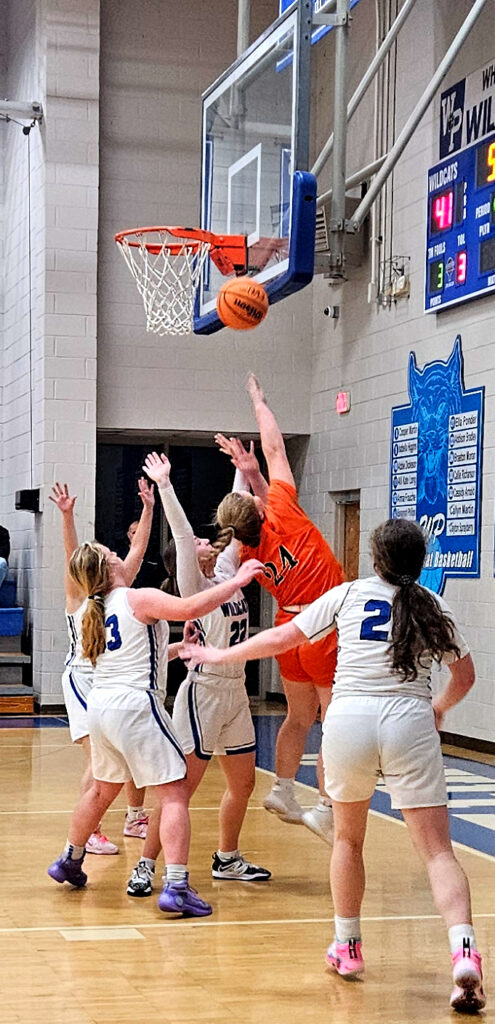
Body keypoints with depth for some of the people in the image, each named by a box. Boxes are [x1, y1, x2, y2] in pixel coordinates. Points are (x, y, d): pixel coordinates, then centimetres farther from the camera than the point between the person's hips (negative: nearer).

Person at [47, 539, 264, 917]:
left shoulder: (99, 612, 16)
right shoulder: (139, 599, -7)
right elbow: (189, 608, -23)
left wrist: (179, 648, 27)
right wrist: (236, 581, -16)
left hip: (101, 704, 8)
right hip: (135, 704, -8)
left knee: (102, 790, 28)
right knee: (175, 796, -6)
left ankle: (70, 861, 45)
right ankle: (177, 887, -16)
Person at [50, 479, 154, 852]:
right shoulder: (79, 595, -4)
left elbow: (137, 549, 4)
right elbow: (72, 554, -19)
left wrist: (148, 509, -1)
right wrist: (67, 516, -31)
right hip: (83, 679, -6)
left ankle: (135, 819, 29)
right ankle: (89, 832, -7)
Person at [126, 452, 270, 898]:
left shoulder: (226, 572, 11)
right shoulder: (194, 586, -7)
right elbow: (181, 533, -18)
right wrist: (164, 485, -23)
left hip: (235, 691, 8)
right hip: (204, 690, -8)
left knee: (242, 783, 14)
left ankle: (227, 859, 29)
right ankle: (146, 866, -3)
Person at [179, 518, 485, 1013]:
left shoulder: (348, 595, 11)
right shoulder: (434, 608, 14)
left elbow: (281, 638, 14)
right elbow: (464, 677, 22)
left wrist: (220, 655, 27)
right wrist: (439, 707, 43)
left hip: (348, 718, 0)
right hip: (409, 721, 0)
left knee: (348, 838, 22)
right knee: (437, 849, -2)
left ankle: (347, 947, 31)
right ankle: (464, 952, -21)